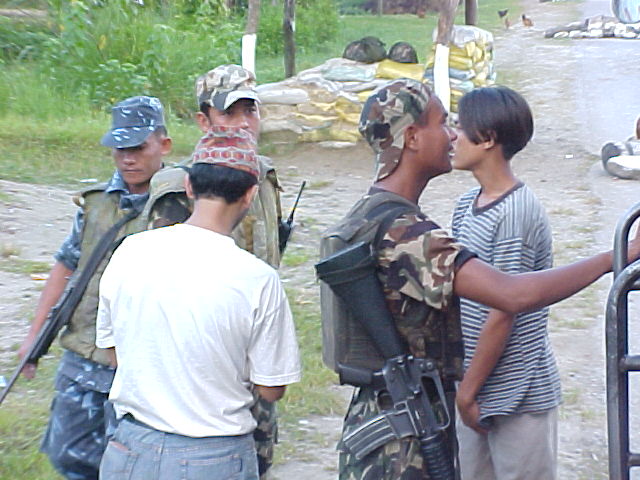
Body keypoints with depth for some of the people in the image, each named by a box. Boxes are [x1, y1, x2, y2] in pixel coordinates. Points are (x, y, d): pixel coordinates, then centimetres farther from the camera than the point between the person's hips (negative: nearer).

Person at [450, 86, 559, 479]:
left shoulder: (517, 213, -20)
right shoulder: (468, 204, 6)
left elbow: (503, 313, -20)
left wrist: (468, 390, -14)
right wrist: (465, 387, 10)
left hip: (520, 394, -8)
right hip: (479, 387, 8)